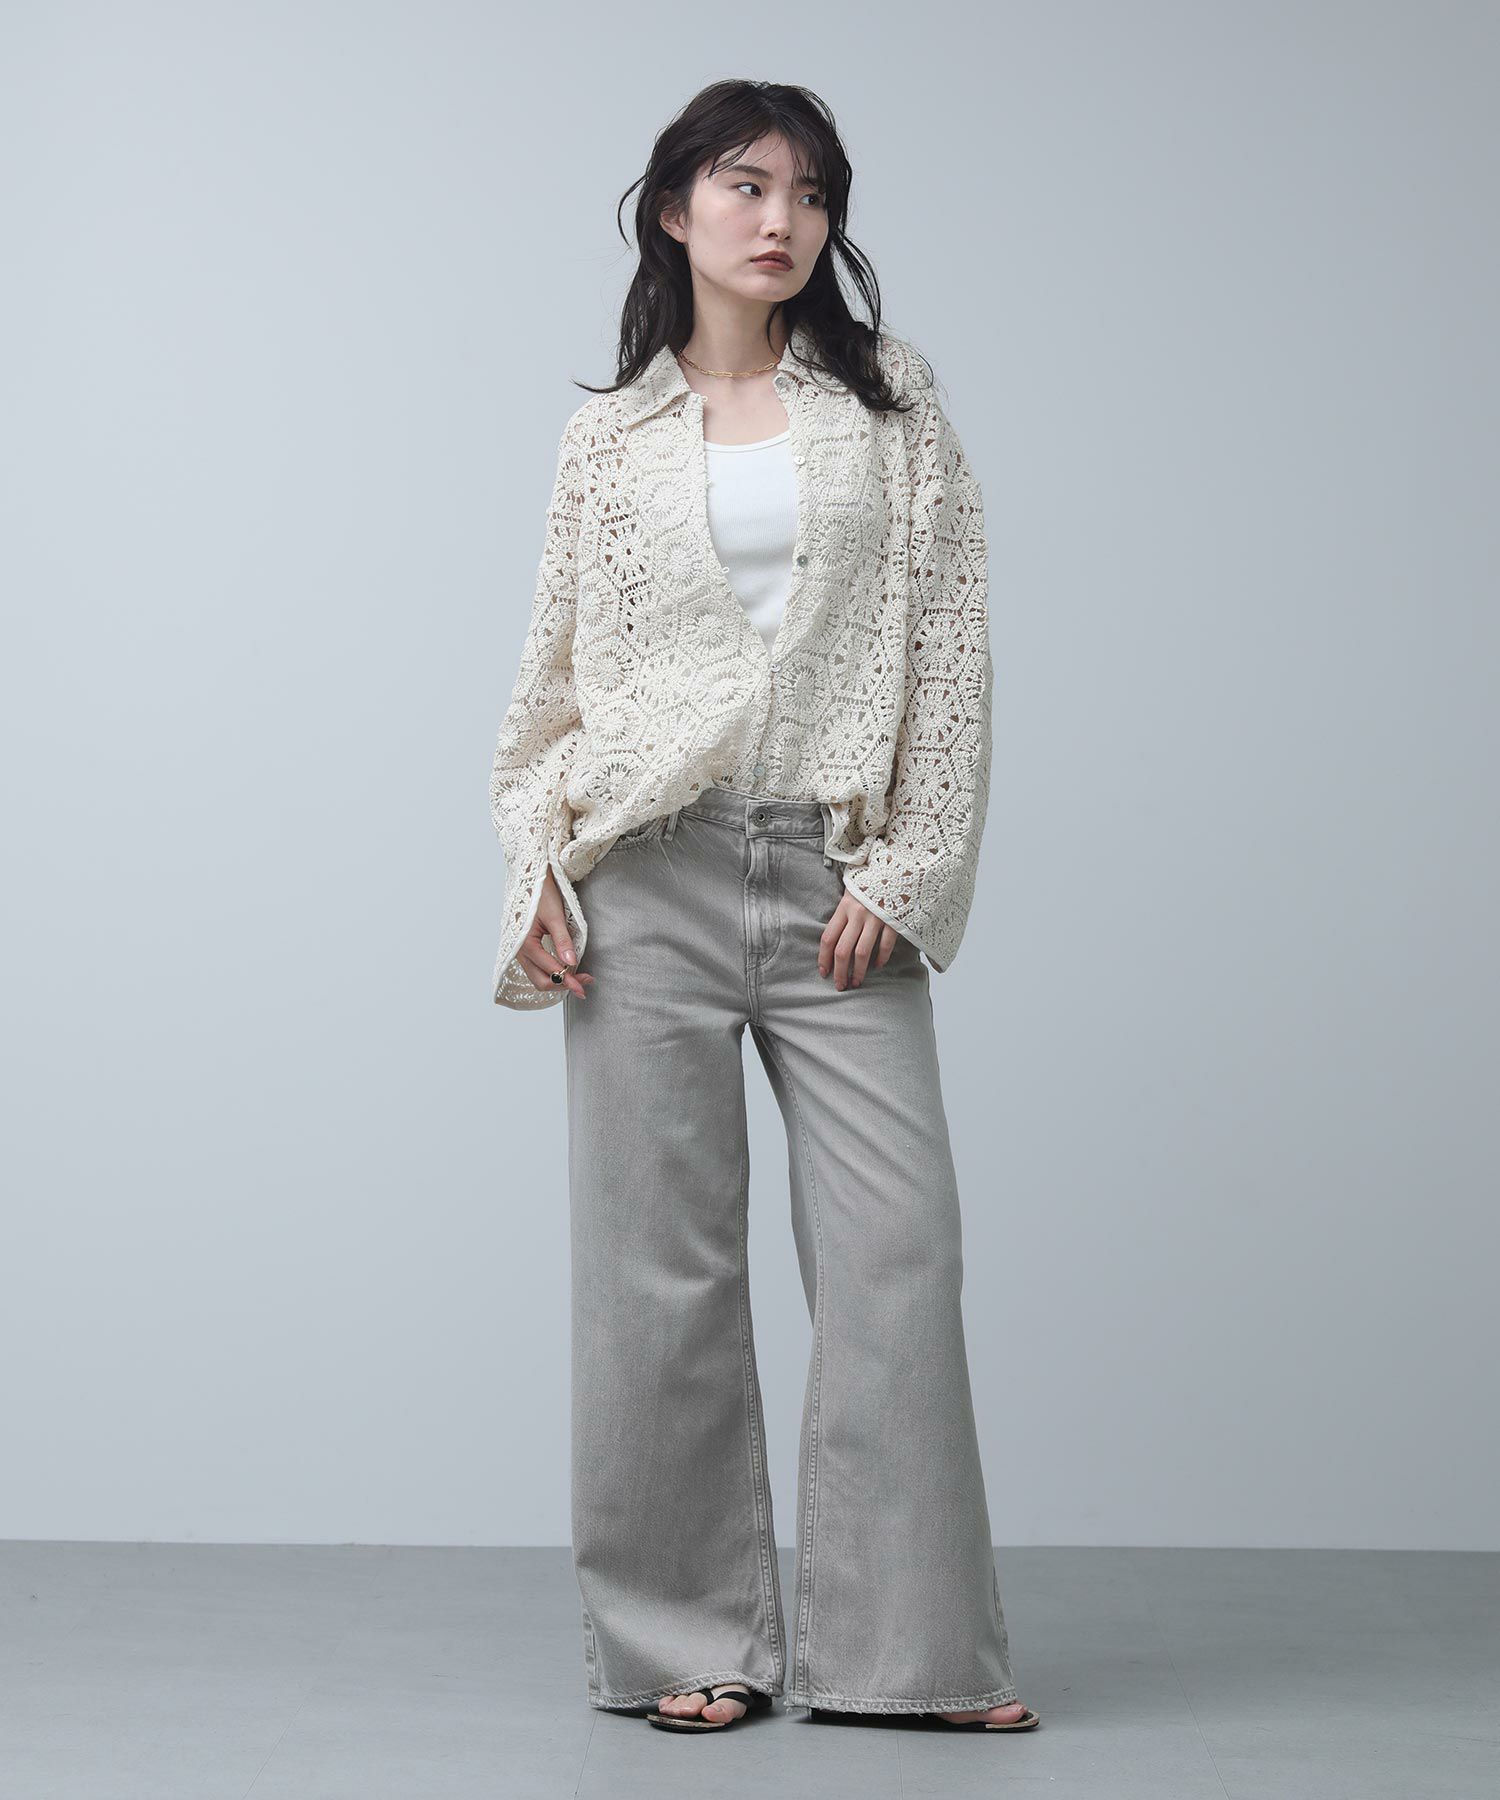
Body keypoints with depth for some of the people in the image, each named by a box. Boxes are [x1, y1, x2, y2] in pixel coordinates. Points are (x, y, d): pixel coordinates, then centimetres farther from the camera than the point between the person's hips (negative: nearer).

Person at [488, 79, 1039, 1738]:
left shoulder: (889, 401, 9)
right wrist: (536, 869, 1)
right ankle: (684, 1641, 14)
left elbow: (950, 644, 3)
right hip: (652, 871, 0)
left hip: (835, 881, 0)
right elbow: (553, 671, 13)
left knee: (895, 1242, -3)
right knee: (660, 1261, 2)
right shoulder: (608, 435, 10)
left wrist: (906, 869, -4)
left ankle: (904, 1641, 7)